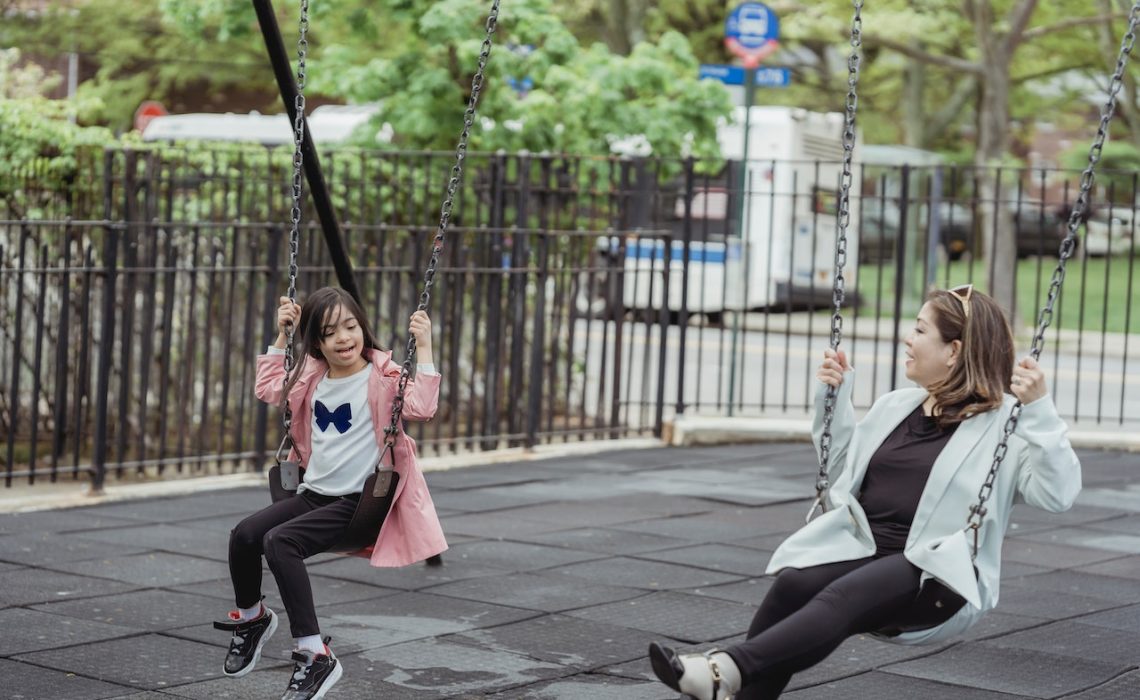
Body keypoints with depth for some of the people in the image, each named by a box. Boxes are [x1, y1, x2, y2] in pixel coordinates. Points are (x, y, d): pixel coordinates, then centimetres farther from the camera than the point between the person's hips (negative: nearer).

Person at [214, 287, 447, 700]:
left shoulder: (382, 376, -9)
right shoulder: (312, 376, 11)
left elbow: (422, 407, -24)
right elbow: (268, 389, 26)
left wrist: (423, 348, -29)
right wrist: (281, 336, 18)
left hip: (356, 501, -7)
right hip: (313, 493, 7)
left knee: (279, 542, -28)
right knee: (244, 535, -9)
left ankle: (315, 656, -25)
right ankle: (251, 617, 22)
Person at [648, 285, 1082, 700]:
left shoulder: (1007, 426, -1)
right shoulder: (895, 406, 20)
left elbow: (1058, 494, -15)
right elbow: (842, 469, 33)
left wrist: (1039, 409, -23)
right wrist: (834, 397, 21)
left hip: (935, 577, -6)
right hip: (859, 551, 6)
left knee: (843, 597, -35)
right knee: (793, 584, -27)